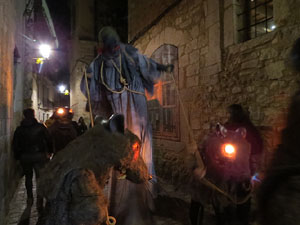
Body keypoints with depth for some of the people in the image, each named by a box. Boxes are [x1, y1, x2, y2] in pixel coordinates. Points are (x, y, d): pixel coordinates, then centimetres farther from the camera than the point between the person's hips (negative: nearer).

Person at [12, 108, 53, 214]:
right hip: (39, 155, -2)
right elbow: (49, 140, -4)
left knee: (28, 177, 21)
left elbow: (15, 144, 1)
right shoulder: (40, 127, -7)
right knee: (40, 178, 1)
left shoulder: (19, 129, 0)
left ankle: (30, 199, 30)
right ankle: (39, 202, -5)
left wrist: (17, 156, 12)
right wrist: (49, 152, 7)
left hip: (25, 157, 3)